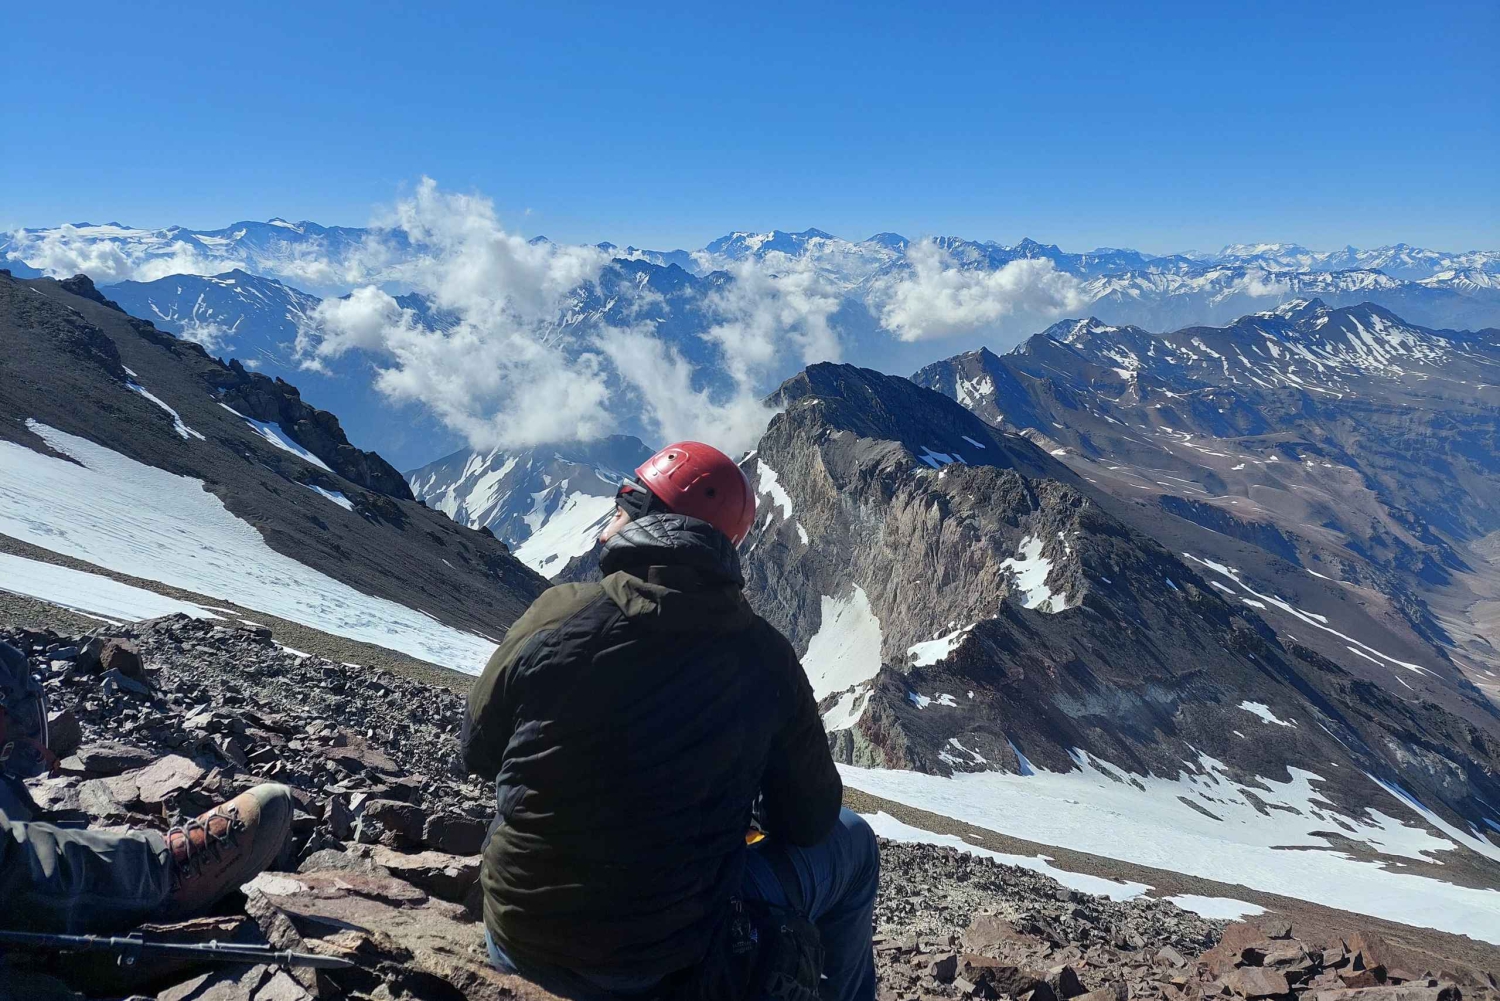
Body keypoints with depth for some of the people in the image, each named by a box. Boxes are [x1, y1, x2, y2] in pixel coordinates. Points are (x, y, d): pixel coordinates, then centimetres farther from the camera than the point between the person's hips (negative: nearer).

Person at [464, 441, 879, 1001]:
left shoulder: (556, 616, -14)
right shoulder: (766, 657, -13)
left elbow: (477, 753, 2)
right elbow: (808, 820, -3)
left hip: (518, 946, 2)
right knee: (850, 841, 20)